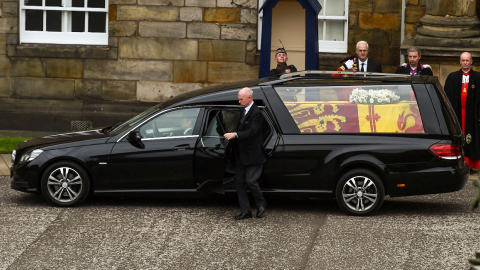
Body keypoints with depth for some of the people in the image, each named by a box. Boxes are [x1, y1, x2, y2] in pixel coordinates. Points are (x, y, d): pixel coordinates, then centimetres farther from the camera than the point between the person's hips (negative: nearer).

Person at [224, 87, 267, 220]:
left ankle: (261, 204, 16)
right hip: (241, 154, 9)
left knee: (250, 181, -10)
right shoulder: (243, 111, 12)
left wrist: (235, 135, -34)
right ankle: (245, 211, 11)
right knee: (239, 182, 6)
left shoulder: (256, 113, -15)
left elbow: (252, 131, -25)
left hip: (253, 154, -9)